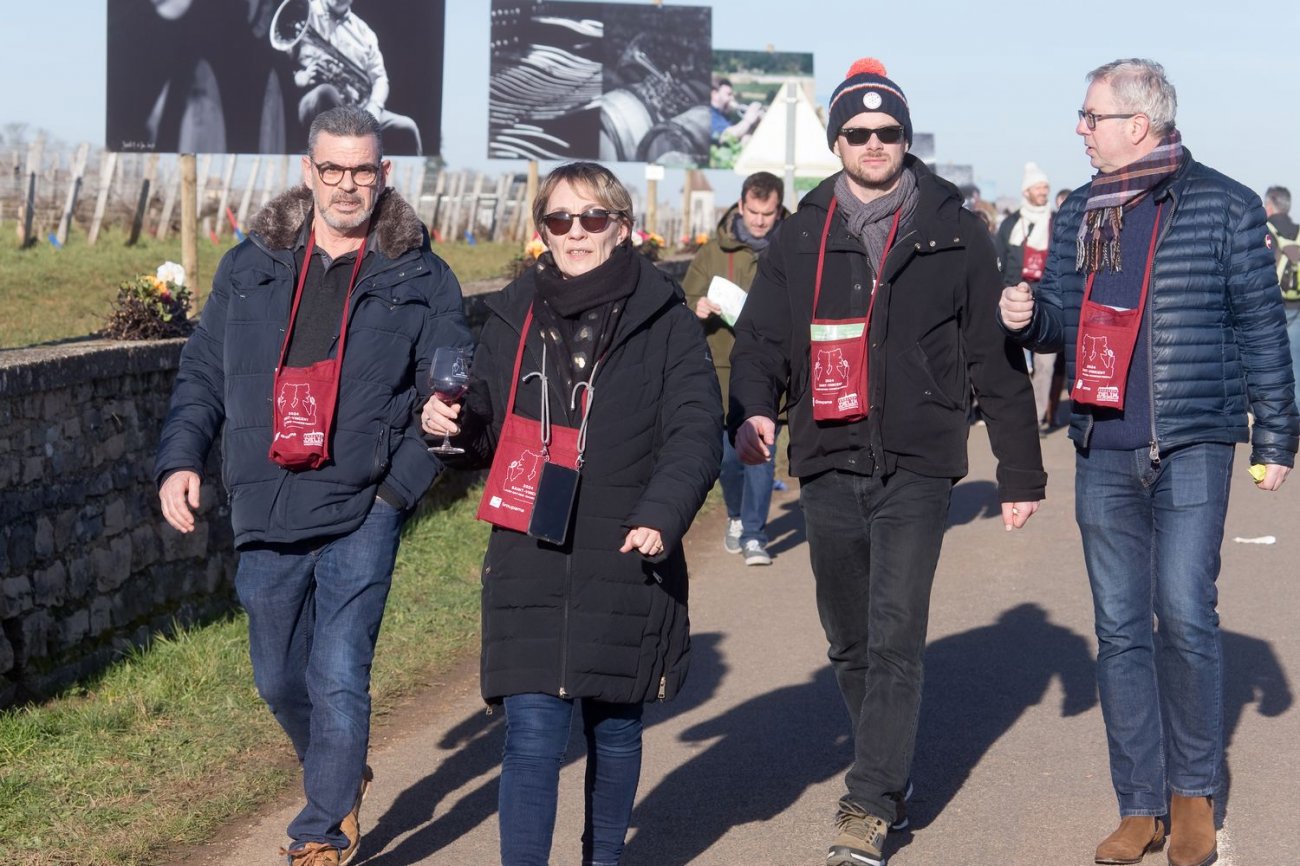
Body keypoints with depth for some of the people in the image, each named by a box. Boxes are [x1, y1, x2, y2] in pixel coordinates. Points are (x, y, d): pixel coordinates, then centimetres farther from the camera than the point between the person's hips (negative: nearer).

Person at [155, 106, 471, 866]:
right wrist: (180, 458, -3)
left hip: (360, 516, -4)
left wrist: (399, 488, -13)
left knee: (339, 678, -8)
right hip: (266, 515, 4)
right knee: (280, 677, 16)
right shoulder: (251, 268, 7)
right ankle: (342, 777, 42)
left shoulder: (421, 278, -1)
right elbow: (203, 374, 11)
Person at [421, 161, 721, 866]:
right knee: (532, 735, -8)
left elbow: (696, 432, -7)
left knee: (614, 729, 14)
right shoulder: (515, 316, 9)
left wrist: (661, 517, -22)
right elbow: (488, 430, 17)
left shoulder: (663, 320, 0)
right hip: (529, 564, 1)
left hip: (625, 564, -1)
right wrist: (453, 424, -7)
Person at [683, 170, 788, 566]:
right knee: (728, 453, 6)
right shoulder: (714, 251, 5)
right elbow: (687, 300, 7)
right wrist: (698, 309, -15)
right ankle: (737, 517, 32)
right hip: (725, 368, 1)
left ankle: (753, 535, 3)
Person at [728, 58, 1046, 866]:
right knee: (850, 641, 13)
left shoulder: (953, 231, 2)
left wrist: (1021, 471, 4)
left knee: (895, 639, -10)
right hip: (829, 466, 3)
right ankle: (889, 775, 32)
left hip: (917, 468, -3)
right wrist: (754, 408, -17)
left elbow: (996, 357, 4)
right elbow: (761, 338, 6)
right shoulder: (802, 236, 8)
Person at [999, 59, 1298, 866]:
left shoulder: (1222, 206, -3)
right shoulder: (1079, 213, 12)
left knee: (1185, 616, -10)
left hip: (1190, 447, -5)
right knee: (1120, 629, 6)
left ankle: (1194, 795, 8)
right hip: (1103, 452, 5)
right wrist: (1027, 315, -5)